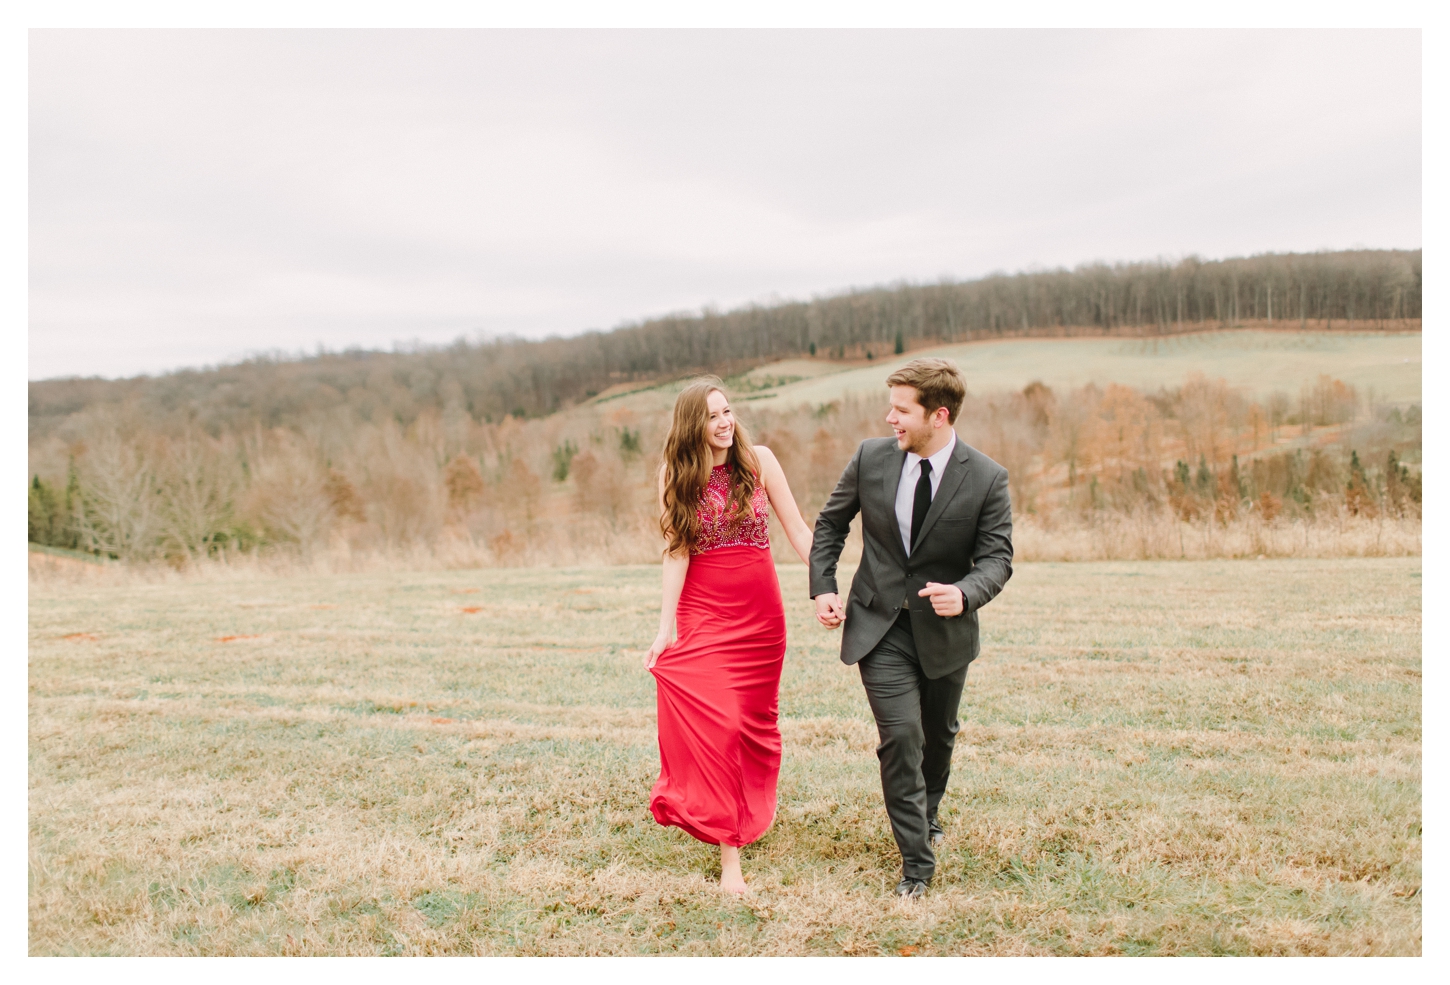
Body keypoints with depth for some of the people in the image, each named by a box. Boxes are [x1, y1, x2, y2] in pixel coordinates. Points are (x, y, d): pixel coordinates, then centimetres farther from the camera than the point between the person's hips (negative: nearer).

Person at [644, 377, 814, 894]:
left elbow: (797, 529, 1)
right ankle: (729, 855, -7)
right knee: (716, 721, -12)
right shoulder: (676, 474, -2)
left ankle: (752, 808, 40)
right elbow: (677, 554, -5)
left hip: (760, 613, 1)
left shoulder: (758, 460, -1)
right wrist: (665, 629, -11)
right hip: (704, 613, -1)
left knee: (754, 721, 11)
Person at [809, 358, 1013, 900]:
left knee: (939, 735, 20)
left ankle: (927, 814, 50)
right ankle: (916, 861, 2)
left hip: (944, 628, 1)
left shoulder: (986, 478, -14)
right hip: (879, 624, -1)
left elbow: (997, 557, -12)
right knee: (901, 734, -12)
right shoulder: (871, 457, -8)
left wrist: (964, 593, -33)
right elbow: (830, 524, 5)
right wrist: (822, 589, -5)